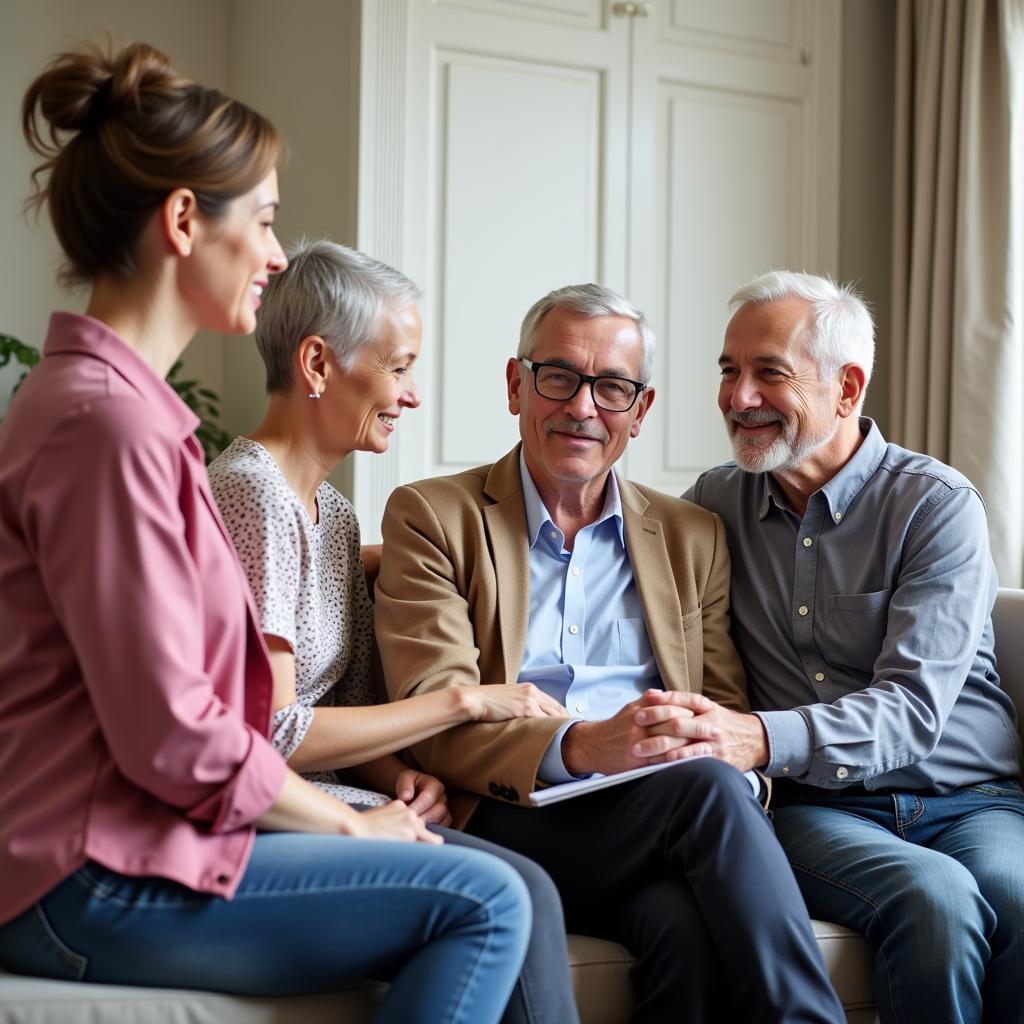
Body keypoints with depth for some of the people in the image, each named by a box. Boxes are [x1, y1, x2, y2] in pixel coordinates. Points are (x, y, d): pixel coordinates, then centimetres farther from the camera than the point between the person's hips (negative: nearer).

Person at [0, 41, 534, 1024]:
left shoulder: (109, 398, 15)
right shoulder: (105, 418, -18)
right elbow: (173, 738, -20)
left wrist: (346, 809, 7)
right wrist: (347, 821, -5)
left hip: (130, 834, 9)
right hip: (91, 885, -9)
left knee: (508, 887, 3)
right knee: (483, 900, -13)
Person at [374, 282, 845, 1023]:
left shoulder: (694, 539, 21)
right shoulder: (431, 517, 9)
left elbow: (730, 713, 15)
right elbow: (432, 714, -4)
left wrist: (707, 737, -12)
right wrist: (577, 748, -23)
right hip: (512, 821, -2)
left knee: (684, 924, -35)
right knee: (708, 790, -30)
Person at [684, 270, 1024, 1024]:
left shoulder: (937, 504, -2)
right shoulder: (715, 503, 11)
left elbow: (913, 706, -13)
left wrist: (763, 739, -31)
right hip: (820, 810, 1)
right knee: (933, 895, -33)